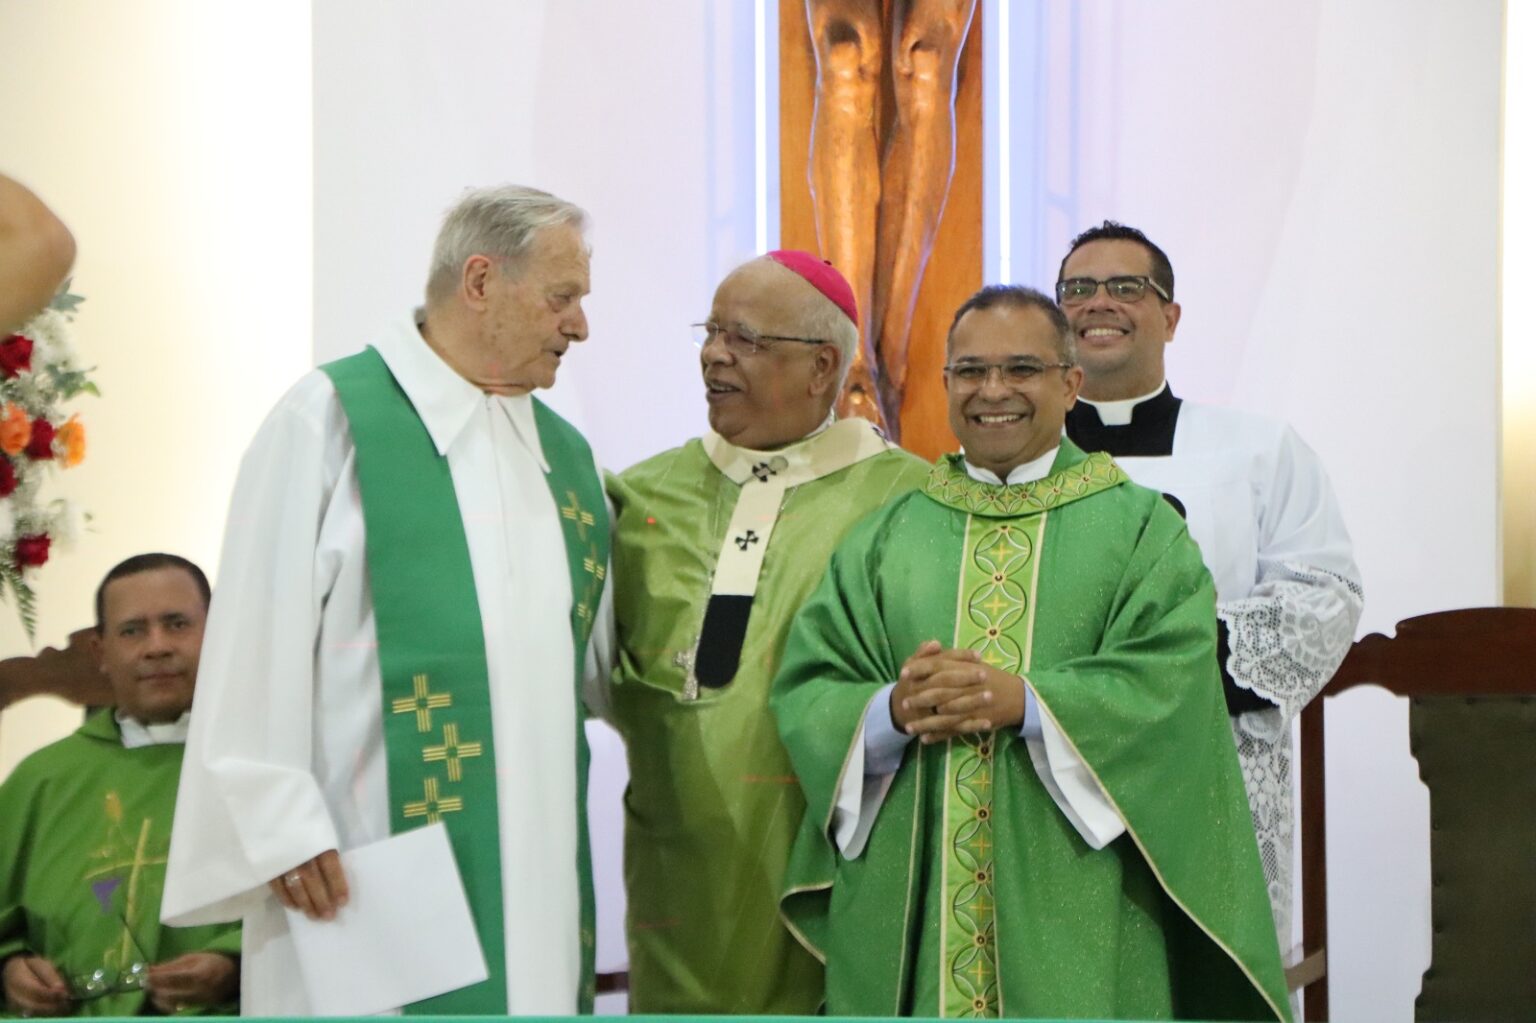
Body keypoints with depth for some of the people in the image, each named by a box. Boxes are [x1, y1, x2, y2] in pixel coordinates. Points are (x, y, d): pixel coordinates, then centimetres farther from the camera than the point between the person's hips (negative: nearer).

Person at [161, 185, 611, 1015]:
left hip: (536, 879, 6)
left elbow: (605, 661, 19)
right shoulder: (332, 417, -6)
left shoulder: (564, 452, 13)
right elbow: (260, 642, -9)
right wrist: (280, 829, -13)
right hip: (366, 878, -6)